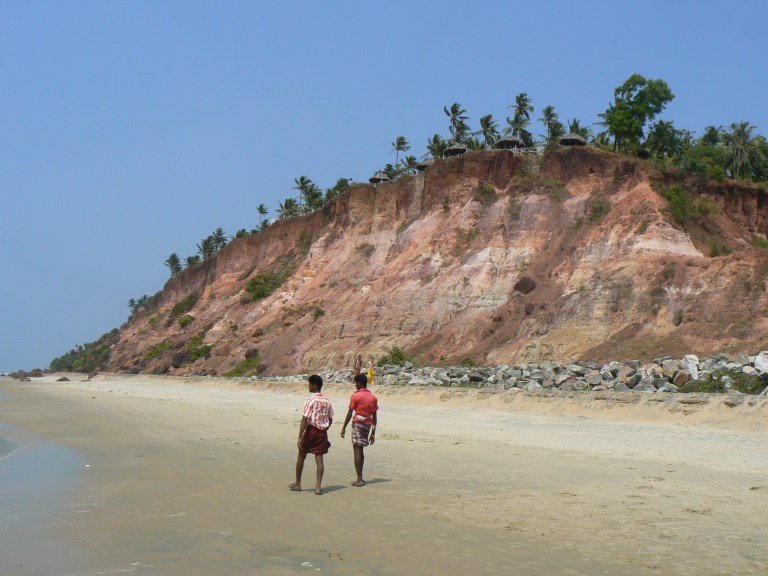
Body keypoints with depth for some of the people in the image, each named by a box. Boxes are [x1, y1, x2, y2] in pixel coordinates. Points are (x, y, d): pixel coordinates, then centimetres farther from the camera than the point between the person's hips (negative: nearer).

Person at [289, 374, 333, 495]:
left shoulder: (311, 400, -14)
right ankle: (318, 486, -3)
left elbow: (305, 419, -19)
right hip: (322, 432, 5)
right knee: (319, 459, 4)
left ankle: (297, 484, 23)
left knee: (301, 456, 13)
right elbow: (330, 419, 11)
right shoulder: (327, 401, 5)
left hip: (311, 430, -5)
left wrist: (300, 437, -19)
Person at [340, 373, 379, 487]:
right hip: (368, 425, 6)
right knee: (360, 450, 17)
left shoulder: (356, 396, -8)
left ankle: (359, 479, -9)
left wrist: (344, 427, 0)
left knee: (357, 451, -4)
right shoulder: (373, 397, 9)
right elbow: (375, 416, 10)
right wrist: (373, 433, 14)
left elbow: (350, 413, -8)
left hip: (358, 423, -6)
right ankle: (360, 478, 21)